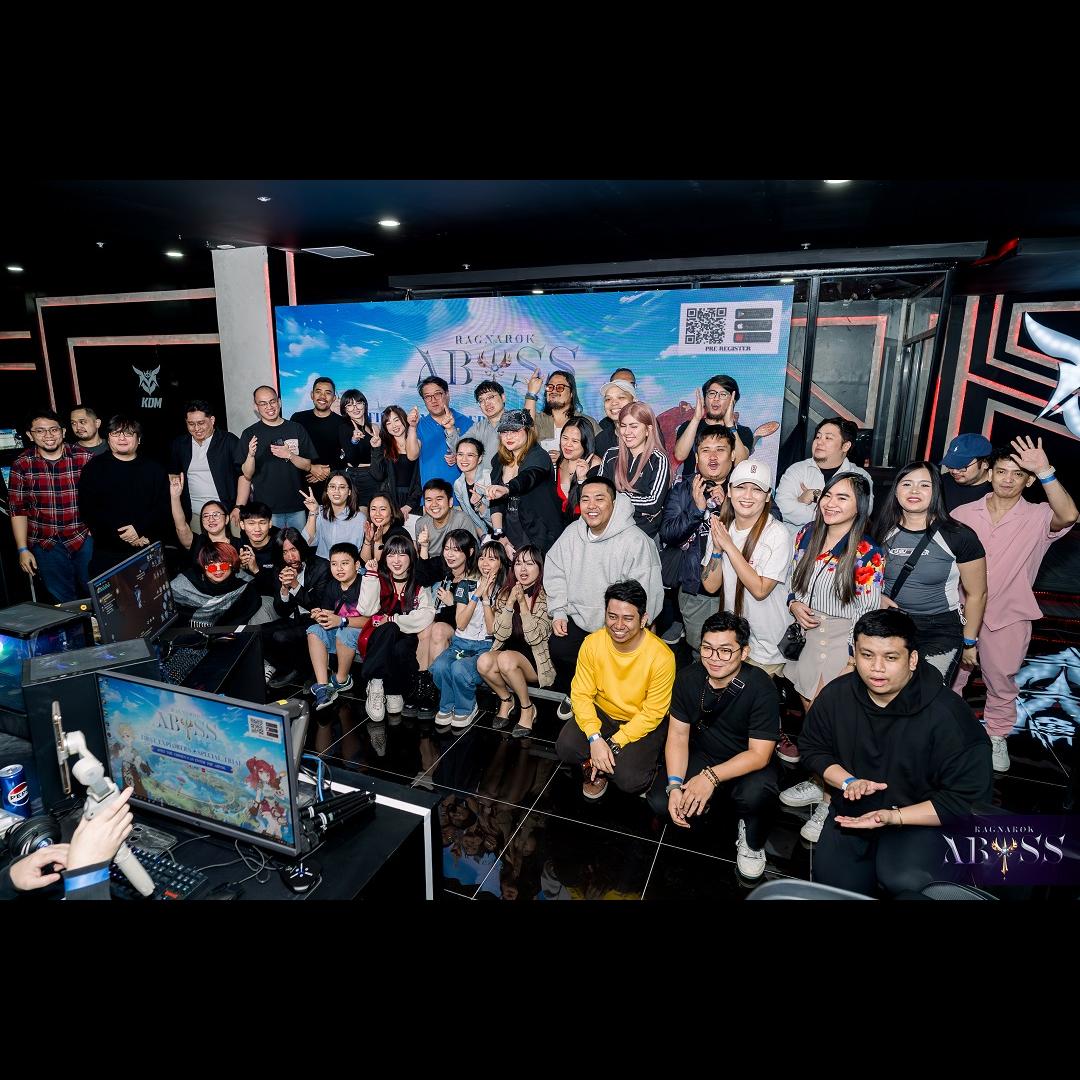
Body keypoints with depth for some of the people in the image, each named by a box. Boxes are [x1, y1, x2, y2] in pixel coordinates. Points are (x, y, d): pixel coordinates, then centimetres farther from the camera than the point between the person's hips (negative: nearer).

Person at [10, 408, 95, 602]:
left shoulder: (86, 458, -5)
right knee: (64, 600, 9)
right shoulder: (22, 464, -1)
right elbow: (18, 509, 3)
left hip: (85, 539, -1)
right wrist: (22, 549, 0)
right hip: (46, 543, 1)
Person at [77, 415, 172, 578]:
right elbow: (87, 508, -3)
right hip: (107, 552, 0)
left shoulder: (154, 469, 9)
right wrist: (121, 534, -13)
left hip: (149, 552, 1)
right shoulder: (94, 468, 6)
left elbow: (165, 507, 1)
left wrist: (140, 529, -14)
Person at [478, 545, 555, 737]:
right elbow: (499, 634, -5)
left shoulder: (547, 597, -10)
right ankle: (506, 700, 4)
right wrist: (510, 602, -16)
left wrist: (523, 603, -22)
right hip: (508, 651, 4)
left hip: (536, 659, -4)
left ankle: (527, 708, -8)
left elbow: (534, 638, -18)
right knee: (483, 662, -26)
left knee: (506, 659, -33)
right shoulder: (505, 593, 4)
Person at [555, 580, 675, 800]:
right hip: (601, 712, 3)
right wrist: (595, 739, -25)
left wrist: (613, 744, -22)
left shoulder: (661, 657, -26)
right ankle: (597, 768, 10)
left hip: (643, 722, -3)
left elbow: (652, 714, -18)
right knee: (565, 747, -21)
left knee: (628, 779, -24)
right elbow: (581, 694, -11)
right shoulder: (592, 643, -17)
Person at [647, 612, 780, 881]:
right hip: (701, 755, 3)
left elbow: (759, 754, -23)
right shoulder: (688, 678, -13)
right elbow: (678, 735, -9)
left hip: (747, 764, -3)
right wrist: (674, 786, -23)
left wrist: (712, 777, -35)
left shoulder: (761, 688, -25)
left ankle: (752, 840, 0)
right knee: (660, 802, -19)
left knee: (756, 794, -36)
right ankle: (703, 802, 15)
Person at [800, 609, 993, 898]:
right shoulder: (836, 695, -10)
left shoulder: (947, 715, -23)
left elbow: (968, 800, -19)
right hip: (852, 812, 4)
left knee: (905, 882, -32)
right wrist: (848, 781, -13)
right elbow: (813, 749, 6)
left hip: (919, 819, -4)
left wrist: (895, 816, -26)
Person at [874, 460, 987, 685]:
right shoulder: (884, 532, 1)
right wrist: (878, 597, -3)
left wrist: (969, 642, 4)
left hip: (940, 632, -3)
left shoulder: (959, 537, -9)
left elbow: (976, 594, -1)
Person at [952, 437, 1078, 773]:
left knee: (1001, 682, 16)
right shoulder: (962, 514, -4)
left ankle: (997, 737, 37)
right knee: (950, 678, 15)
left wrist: (1045, 471, -38)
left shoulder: (1038, 518, -7)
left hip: (1008, 618, -1)